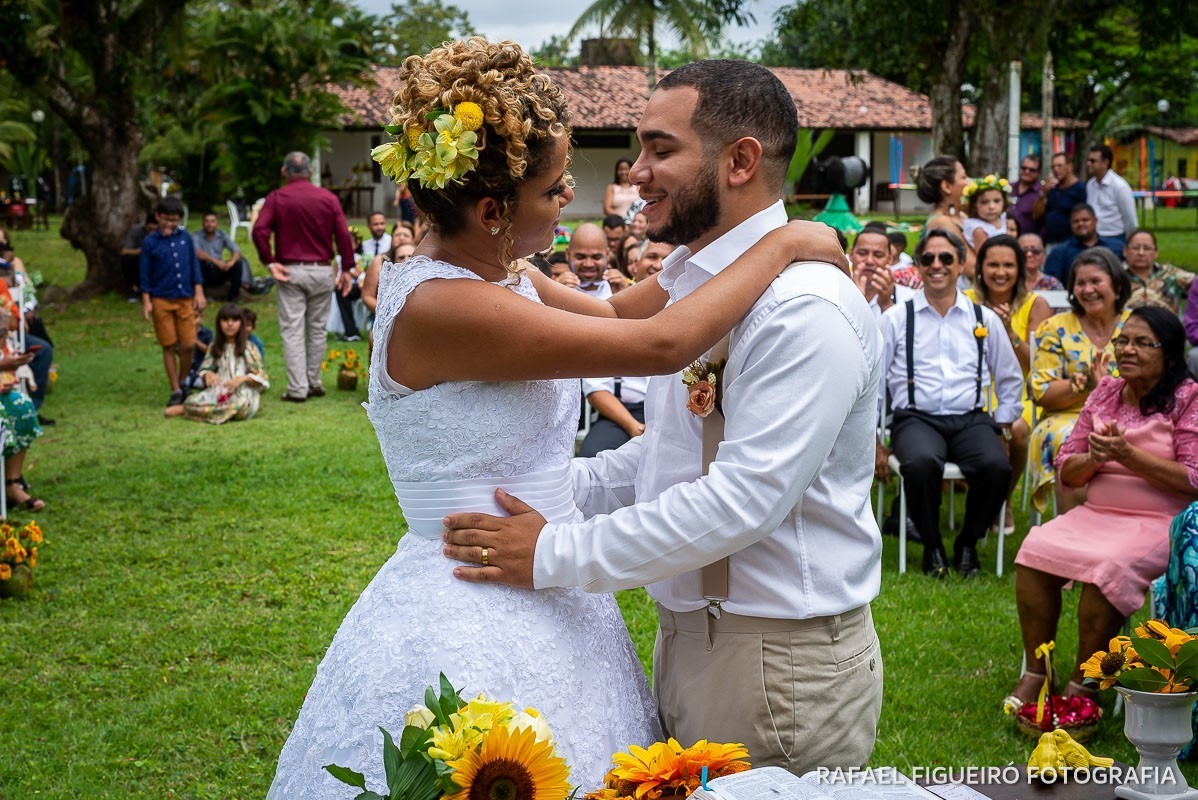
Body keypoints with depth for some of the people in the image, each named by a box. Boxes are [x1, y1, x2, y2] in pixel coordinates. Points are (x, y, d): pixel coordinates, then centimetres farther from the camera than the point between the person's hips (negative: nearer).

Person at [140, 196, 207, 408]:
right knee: (169, 347, 2)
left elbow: (194, 266, 11)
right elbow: (145, 274, 2)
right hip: (161, 301, -2)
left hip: (185, 299, 2)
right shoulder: (149, 242, -1)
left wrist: (199, 293, 5)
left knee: (188, 345, -2)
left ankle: (183, 382, 20)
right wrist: (146, 301, -2)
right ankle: (175, 391, 9)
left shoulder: (186, 238, 5)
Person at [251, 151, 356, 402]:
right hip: (322, 271, 1)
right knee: (317, 329, 12)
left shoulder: (276, 198, -1)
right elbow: (343, 234, -3)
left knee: (292, 330, 0)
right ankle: (314, 383, 19)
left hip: (290, 271, -1)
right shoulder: (328, 198, 2)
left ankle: (297, 389, -3)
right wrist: (346, 269, 3)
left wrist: (270, 262, -6)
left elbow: (259, 231, -13)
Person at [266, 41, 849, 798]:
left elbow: (612, 314, 19)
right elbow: (660, 345, -24)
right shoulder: (438, 305, -24)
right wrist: (783, 246, -13)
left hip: (545, 607, 9)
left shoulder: (502, 274, 3)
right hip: (473, 628, -9)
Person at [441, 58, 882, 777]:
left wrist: (556, 554, -22)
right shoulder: (688, 283, 10)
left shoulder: (806, 308, -21)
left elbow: (745, 498, -27)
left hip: (780, 662, -9)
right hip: (687, 638, 9)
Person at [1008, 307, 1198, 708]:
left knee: (1105, 569, -32)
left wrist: (1127, 454, -19)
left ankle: (1081, 685, -16)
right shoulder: (1104, 393, 11)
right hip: (1096, 514, 6)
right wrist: (1094, 458, -10)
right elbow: (1066, 471, 13)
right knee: (1034, 552, -19)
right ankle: (1034, 672, -9)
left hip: (1159, 523, -5)